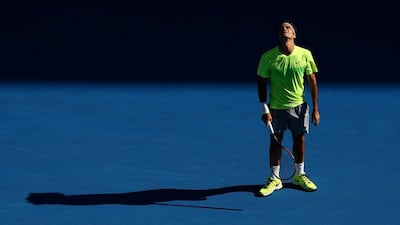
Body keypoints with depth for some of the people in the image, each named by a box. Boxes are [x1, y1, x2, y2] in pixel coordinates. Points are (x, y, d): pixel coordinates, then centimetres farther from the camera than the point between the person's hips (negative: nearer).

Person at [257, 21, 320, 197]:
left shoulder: (305, 55, -8)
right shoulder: (268, 57, -11)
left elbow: (312, 82, 0)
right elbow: (262, 83, -3)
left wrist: (315, 108, -1)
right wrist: (265, 109, -8)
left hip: (299, 105, 1)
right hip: (276, 107, -1)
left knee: (299, 139, 12)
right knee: (275, 142, 6)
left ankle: (299, 175, 30)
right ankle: (274, 179, 17)